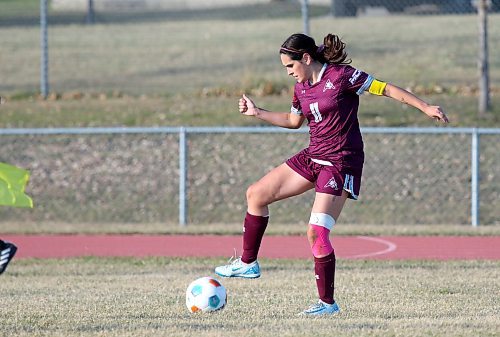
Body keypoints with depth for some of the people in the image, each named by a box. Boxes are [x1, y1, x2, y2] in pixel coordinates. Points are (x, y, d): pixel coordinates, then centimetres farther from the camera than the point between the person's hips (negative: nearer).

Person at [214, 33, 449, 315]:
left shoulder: (341, 76, -15)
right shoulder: (301, 87, 8)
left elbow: (386, 89, -14)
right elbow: (294, 120, 27)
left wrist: (425, 107, -18)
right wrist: (257, 112, 22)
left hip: (341, 162, -8)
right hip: (313, 157, 8)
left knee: (317, 233, -15)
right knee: (257, 194, 8)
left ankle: (328, 303, -3)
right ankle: (248, 263, 22)